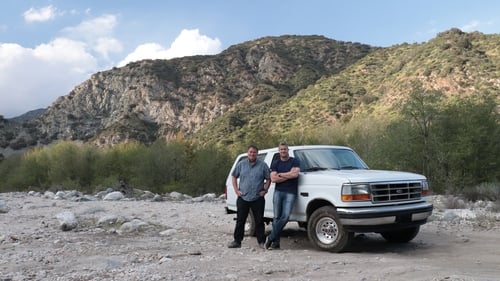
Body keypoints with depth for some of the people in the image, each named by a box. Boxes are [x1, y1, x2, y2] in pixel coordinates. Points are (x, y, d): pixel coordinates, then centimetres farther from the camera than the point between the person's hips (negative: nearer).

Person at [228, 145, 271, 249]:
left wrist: (264, 190, -6)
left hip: (258, 198, -1)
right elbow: (233, 176, 12)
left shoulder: (263, 165, 2)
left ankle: (261, 241, 13)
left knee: (259, 221, 4)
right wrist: (236, 190, 2)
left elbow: (268, 179, 5)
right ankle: (237, 241, 14)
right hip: (243, 197, 1)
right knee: (240, 220, 6)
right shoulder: (241, 164, 6)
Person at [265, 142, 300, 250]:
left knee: (285, 216, -15)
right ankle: (276, 242, 3)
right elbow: (273, 179, 1)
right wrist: (289, 175, -4)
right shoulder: (275, 163, 15)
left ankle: (271, 238, -7)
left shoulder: (294, 161, 9)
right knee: (277, 217, -1)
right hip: (278, 192, 2)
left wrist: (280, 174, -1)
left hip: (290, 193, -2)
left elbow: (295, 174, -9)